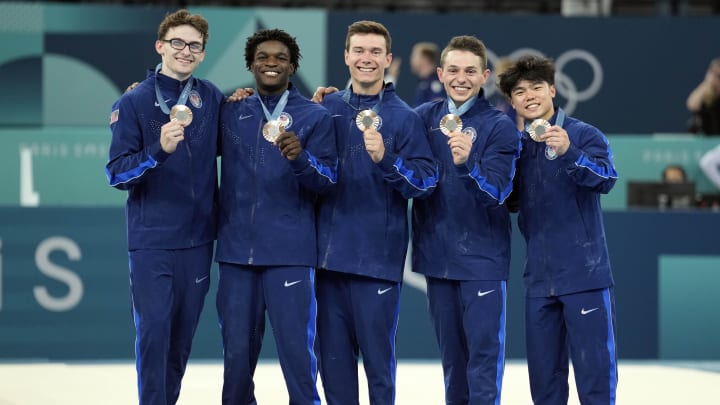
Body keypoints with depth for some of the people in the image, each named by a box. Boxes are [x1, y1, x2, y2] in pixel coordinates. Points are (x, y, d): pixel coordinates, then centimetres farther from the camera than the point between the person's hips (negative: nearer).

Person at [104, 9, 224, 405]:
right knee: (153, 333, -8)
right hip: (151, 241, -4)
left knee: (182, 337, 9)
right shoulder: (133, 103, -5)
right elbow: (117, 172, -9)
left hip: (198, 239, 4)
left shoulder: (210, 98, 6)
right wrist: (159, 150, -25)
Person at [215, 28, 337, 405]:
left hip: (289, 251, -3)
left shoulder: (315, 117, 1)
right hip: (236, 249, 3)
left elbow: (327, 180, -6)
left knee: (296, 351, -5)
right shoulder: (231, 112, 10)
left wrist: (300, 157, -26)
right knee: (237, 352, 7)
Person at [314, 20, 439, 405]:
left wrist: (385, 158, -23)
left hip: (378, 257, -4)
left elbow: (426, 181, -9)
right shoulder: (327, 109, 8)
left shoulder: (404, 118, -3)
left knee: (377, 353, -2)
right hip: (329, 253, 4)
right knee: (332, 355, 8)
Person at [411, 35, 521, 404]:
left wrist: (466, 163, -34)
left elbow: (495, 193, -17)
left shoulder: (500, 126, -8)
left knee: (485, 353, -6)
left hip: (482, 258, -4)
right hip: (436, 255, 4)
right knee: (451, 354, 13)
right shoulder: (424, 118, 4)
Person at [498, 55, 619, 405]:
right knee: (543, 374, 11)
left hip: (584, 272, -5)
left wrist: (568, 152, -40)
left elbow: (606, 179, -23)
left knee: (595, 368, -4)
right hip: (539, 277, 5)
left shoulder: (584, 135, -6)